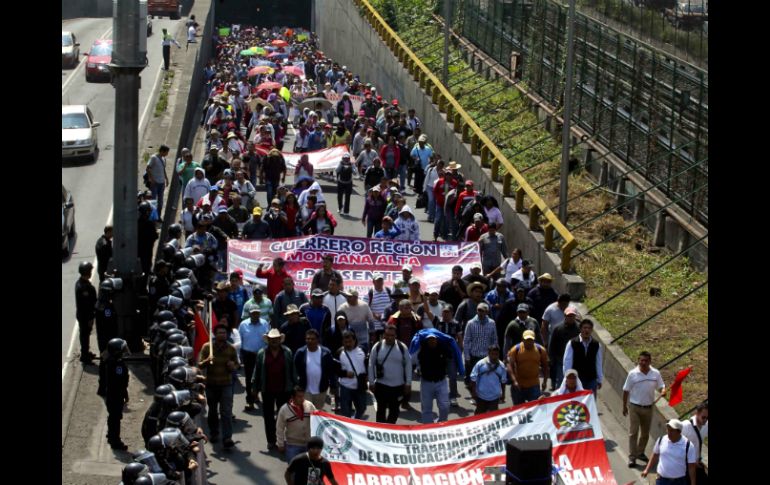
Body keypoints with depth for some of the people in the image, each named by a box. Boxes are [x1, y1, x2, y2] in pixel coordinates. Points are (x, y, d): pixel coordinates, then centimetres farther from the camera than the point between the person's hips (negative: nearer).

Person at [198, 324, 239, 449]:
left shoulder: (231, 348, 2)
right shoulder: (207, 347, -1)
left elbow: (237, 365, 11)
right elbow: (200, 365, -4)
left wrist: (233, 366, -13)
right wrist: (207, 360, -26)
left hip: (226, 385, -1)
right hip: (211, 385, 1)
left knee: (226, 412, -11)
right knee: (212, 411, 15)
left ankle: (227, 438, -15)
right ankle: (213, 433, 33)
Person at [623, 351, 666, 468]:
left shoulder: (655, 374, -4)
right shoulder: (633, 374, -10)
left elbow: (661, 387, 4)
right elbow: (626, 391, -2)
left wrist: (663, 391, -21)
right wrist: (624, 406, 2)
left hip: (648, 407, 3)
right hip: (634, 407, -3)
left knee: (645, 433, 15)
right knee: (633, 432, -5)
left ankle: (640, 452, 34)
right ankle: (632, 457, -3)